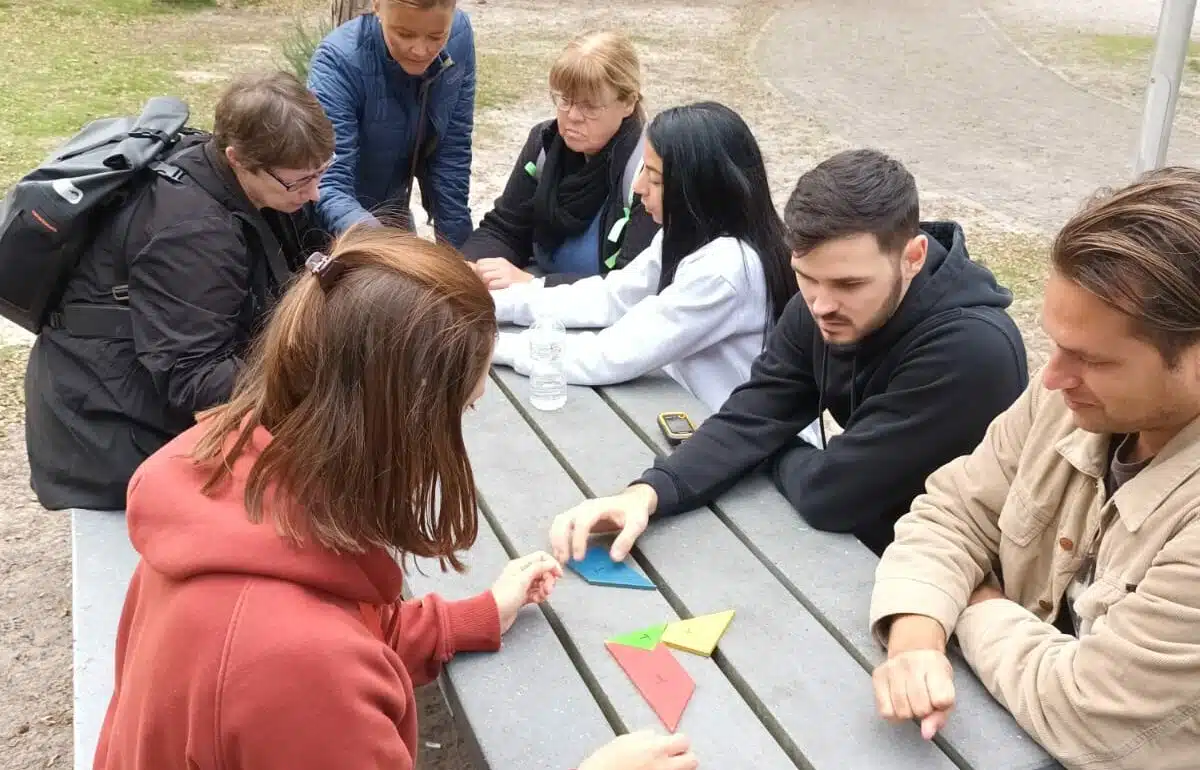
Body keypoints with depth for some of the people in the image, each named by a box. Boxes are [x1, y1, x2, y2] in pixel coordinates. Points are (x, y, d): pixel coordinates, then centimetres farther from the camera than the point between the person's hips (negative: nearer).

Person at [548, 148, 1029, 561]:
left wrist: (780, 452, -6)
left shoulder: (973, 349, -29)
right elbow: (750, 418, -9)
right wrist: (646, 493, -23)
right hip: (853, 536, 5)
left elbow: (830, 495, -25)